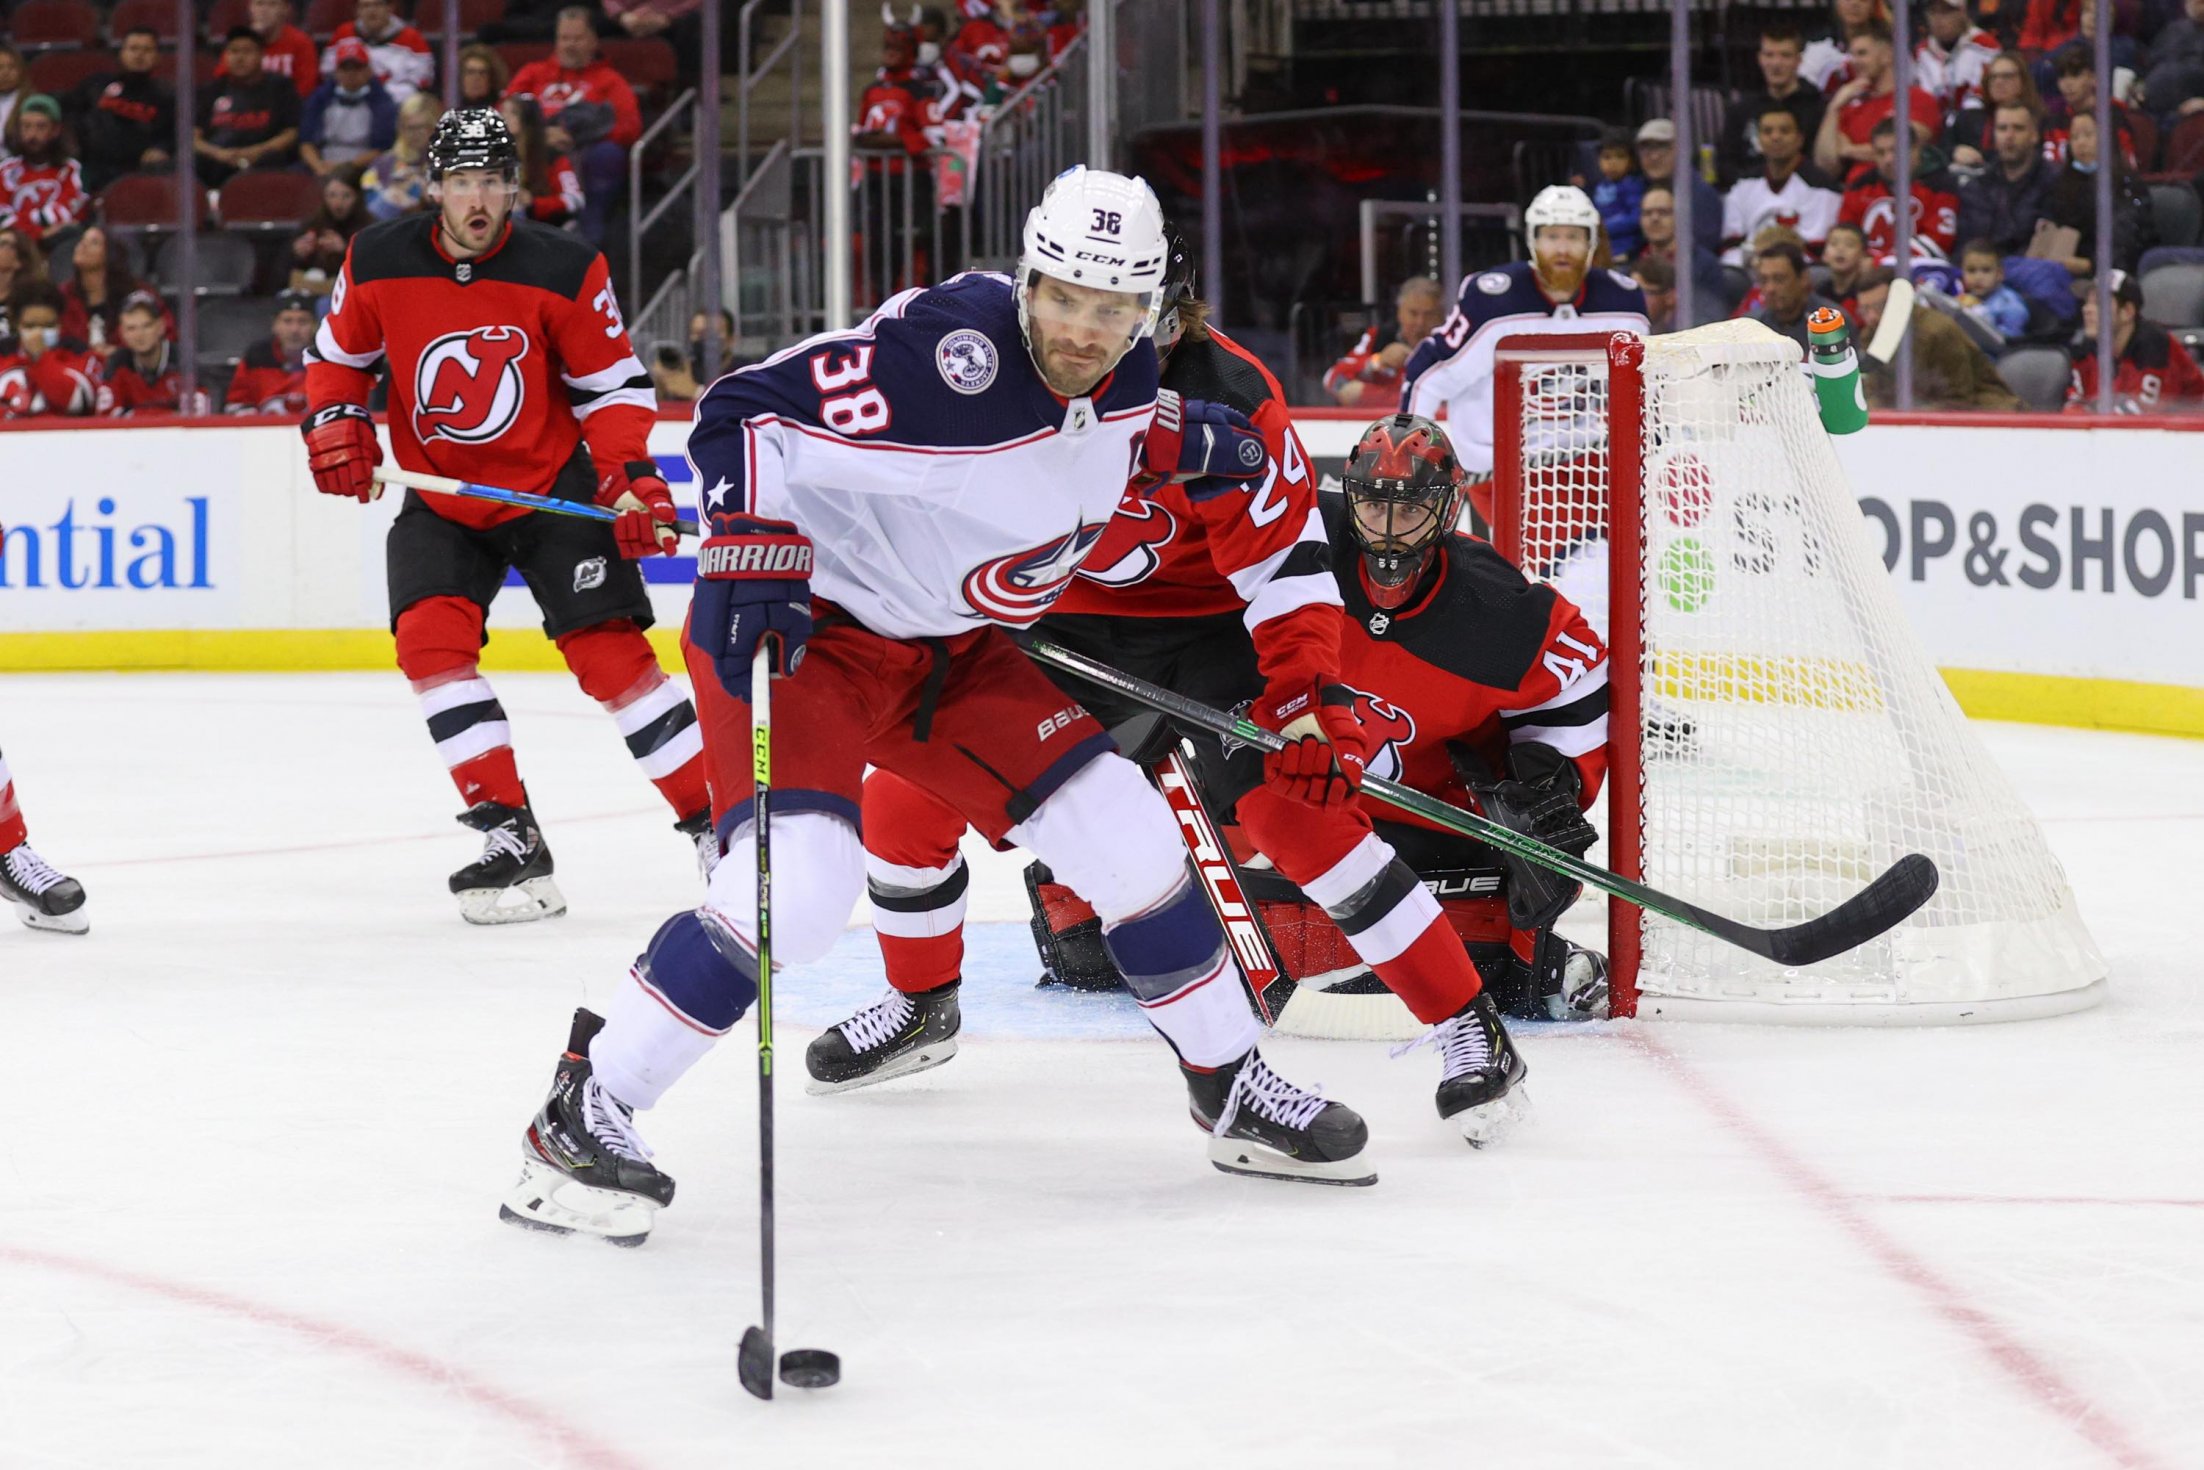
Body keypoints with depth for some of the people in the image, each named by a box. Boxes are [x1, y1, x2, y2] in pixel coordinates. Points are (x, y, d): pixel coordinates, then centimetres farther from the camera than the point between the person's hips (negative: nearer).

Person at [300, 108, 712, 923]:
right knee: (430, 636, -17)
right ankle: (510, 837, -13)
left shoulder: (563, 271, -14)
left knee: (607, 649, -10)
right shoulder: (378, 263, -8)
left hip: (553, 487, -3)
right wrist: (335, 427, -9)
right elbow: (336, 354, 8)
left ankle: (715, 817, 0)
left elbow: (611, 383, -6)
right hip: (440, 499, 3)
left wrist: (633, 479, -18)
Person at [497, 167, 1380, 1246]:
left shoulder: (1121, 374, -4)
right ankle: (581, 1115, -15)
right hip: (804, 628, -8)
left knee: (1123, 832, 3)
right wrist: (753, 551, -40)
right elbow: (744, 413, -29)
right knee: (795, 889, -25)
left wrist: (1180, 439, 11)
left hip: (951, 651, 8)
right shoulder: (949, 355, -30)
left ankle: (1232, 1088, 23)